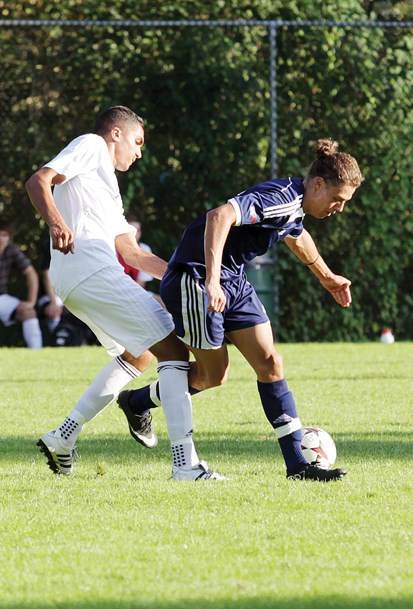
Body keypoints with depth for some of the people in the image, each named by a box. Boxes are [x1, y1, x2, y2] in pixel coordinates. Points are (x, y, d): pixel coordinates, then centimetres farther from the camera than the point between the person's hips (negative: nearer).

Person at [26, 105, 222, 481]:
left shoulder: (106, 184, 34)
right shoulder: (91, 146, 7)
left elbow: (132, 253, 32)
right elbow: (38, 181, -9)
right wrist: (57, 223, -25)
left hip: (73, 281, 10)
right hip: (91, 270, -10)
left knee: (137, 354, 26)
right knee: (172, 348, -10)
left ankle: (63, 437, 20)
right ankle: (185, 464, -19)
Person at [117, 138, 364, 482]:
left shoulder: (295, 205, 5)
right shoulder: (280, 198, -26)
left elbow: (296, 236, 31)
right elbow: (220, 217, -40)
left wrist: (327, 277, 44)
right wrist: (212, 282, -46)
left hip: (234, 281, 9)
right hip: (196, 278, -9)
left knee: (270, 363, 0)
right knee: (214, 374, 3)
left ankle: (297, 464, 1)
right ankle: (136, 402, 27)